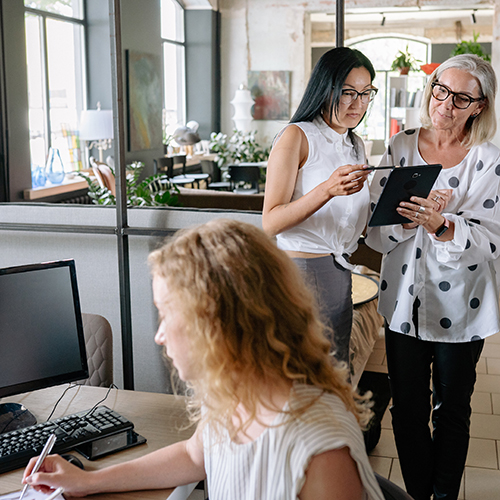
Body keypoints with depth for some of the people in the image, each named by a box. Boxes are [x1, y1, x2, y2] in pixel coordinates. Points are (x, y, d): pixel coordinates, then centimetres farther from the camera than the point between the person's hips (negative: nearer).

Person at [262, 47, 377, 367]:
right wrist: (328, 189, -29)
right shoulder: (297, 136, -9)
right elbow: (271, 223, -17)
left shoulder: (356, 145, 15)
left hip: (339, 273, 7)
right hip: (299, 271, -7)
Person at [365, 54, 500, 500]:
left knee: (452, 410, 14)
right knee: (407, 409, 11)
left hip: (459, 308, -2)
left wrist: (441, 225, -32)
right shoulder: (400, 147, 1)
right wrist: (415, 214, -22)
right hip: (405, 300, 2)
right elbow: (377, 232, -3)